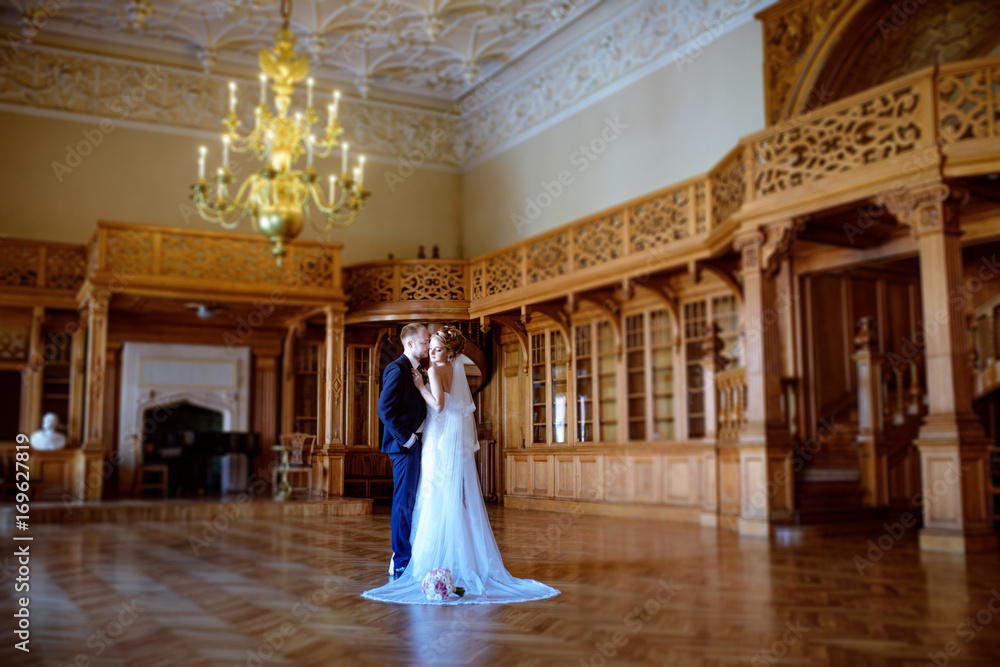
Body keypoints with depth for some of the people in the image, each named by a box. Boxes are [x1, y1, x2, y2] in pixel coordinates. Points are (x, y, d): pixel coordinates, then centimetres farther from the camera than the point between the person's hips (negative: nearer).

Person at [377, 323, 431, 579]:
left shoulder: (415, 370, 16)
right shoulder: (397, 369, -13)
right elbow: (385, 409, -21)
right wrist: (405, 437, -18)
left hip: (415, 444, 10)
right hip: (405, 445, -10)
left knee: (410, 500, 14)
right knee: (405, 502, -5)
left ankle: (402, 557, 23)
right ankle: (401, 562, 2)